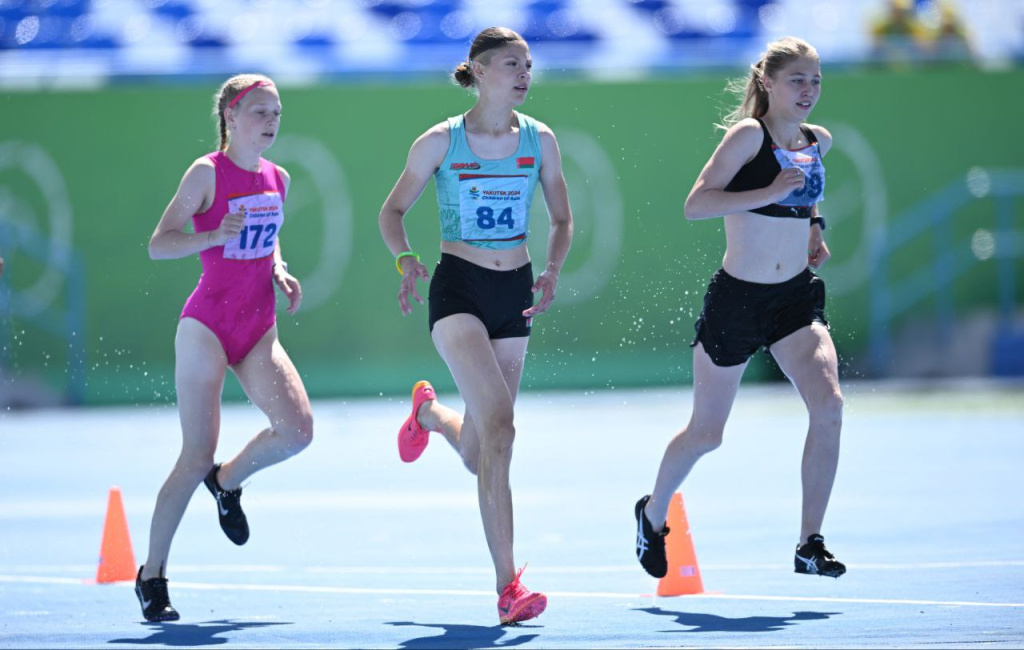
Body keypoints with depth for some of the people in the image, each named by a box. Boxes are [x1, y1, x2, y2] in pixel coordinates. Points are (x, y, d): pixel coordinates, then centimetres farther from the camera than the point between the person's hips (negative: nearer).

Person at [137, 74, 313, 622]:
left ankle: (227, 481, 17)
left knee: (297, 429, -14)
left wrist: (279, 270, 5)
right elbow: (158, 244, -10)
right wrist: (213, 236, -25)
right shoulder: (207, 173, -9)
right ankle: (151, 575, 8)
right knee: (196, 459, -6)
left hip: (259, 330, 6)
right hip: (207, 325, -6)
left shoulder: (277, 178, 9)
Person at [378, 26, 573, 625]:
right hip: (459, 289, -4)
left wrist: (552, 273, -5)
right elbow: (394, 210, 5)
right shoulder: (440, 142, -6)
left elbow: (562, 220, 13)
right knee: (499, 426, -22)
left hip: (515, 292, 4)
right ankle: (508, 585, -22)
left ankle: (429, 410, 47)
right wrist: (406, 261, -15)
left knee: (478, 453, 8)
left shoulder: (540, 140, 2)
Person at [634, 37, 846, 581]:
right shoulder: (748, 134, -13)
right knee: (706, 433, 8)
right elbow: (695, 205, -22)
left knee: (829, 406, -19)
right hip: (737, 297, -5)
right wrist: (768, 194, -29)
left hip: (795, 297, 5)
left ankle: (810, 544, -11)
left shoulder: (818, 142, 6)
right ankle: (653, 514, 37)